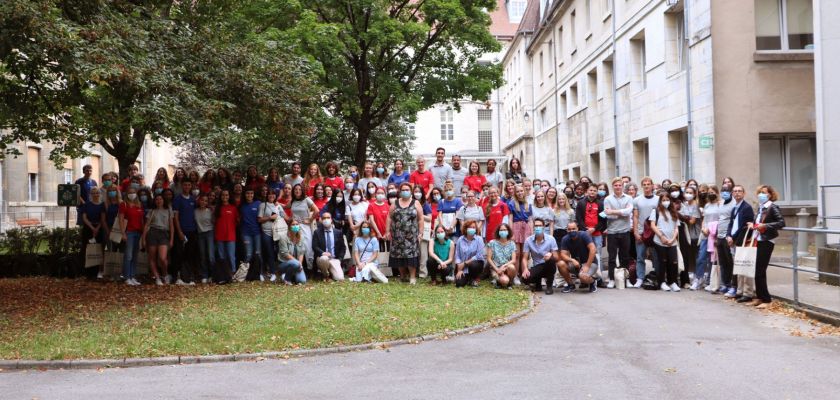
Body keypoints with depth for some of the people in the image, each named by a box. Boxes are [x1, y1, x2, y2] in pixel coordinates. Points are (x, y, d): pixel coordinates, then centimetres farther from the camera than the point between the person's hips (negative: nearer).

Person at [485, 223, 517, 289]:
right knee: (504, 281, -33)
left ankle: (510, 282, -5)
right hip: (495, 268, -2)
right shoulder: (492, 243, 0)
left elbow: (513, 260, -4)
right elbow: (489, 259, -2)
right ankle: (497, 280, 4)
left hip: (507, 268, 3)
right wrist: (497, 269, -13)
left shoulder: (512, 244, 5)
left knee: (511, 267, -36)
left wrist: (504, 266, -21)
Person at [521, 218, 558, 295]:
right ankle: (538, 284, 11)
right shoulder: (528, 240, -4)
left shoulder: (550, 239, -8)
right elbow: (525, 258, -2)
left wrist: (551, 255, -34)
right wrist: (525, 269, -22)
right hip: (537, 267, 1)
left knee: (551, 259, -37)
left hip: (549, 266, -1)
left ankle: (549, 285, -14)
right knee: (525, 278, -30)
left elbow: (557, 258, -10)